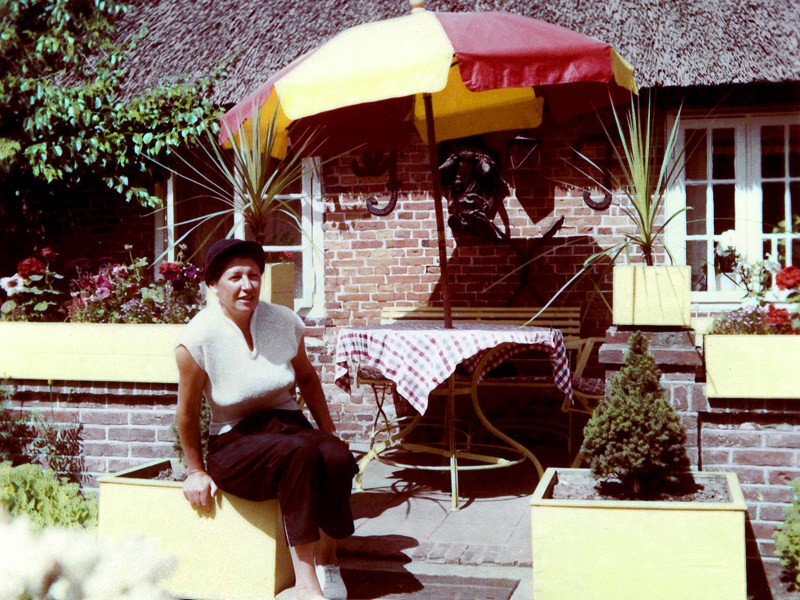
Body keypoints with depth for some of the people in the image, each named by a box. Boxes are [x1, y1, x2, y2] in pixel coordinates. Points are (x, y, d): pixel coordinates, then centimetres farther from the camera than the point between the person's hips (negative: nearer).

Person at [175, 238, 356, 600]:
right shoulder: (198, 337, -13)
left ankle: (326, 562, -8)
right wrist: (196, 471, 4)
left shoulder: (284, 321, -1)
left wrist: (330, 433, 12)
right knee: (299, 453, -35)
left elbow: (307, 378, 16)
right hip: (233, 443, -4)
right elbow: (188, 411, -3)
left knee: (338, 457, -29)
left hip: (286, 422, 4)